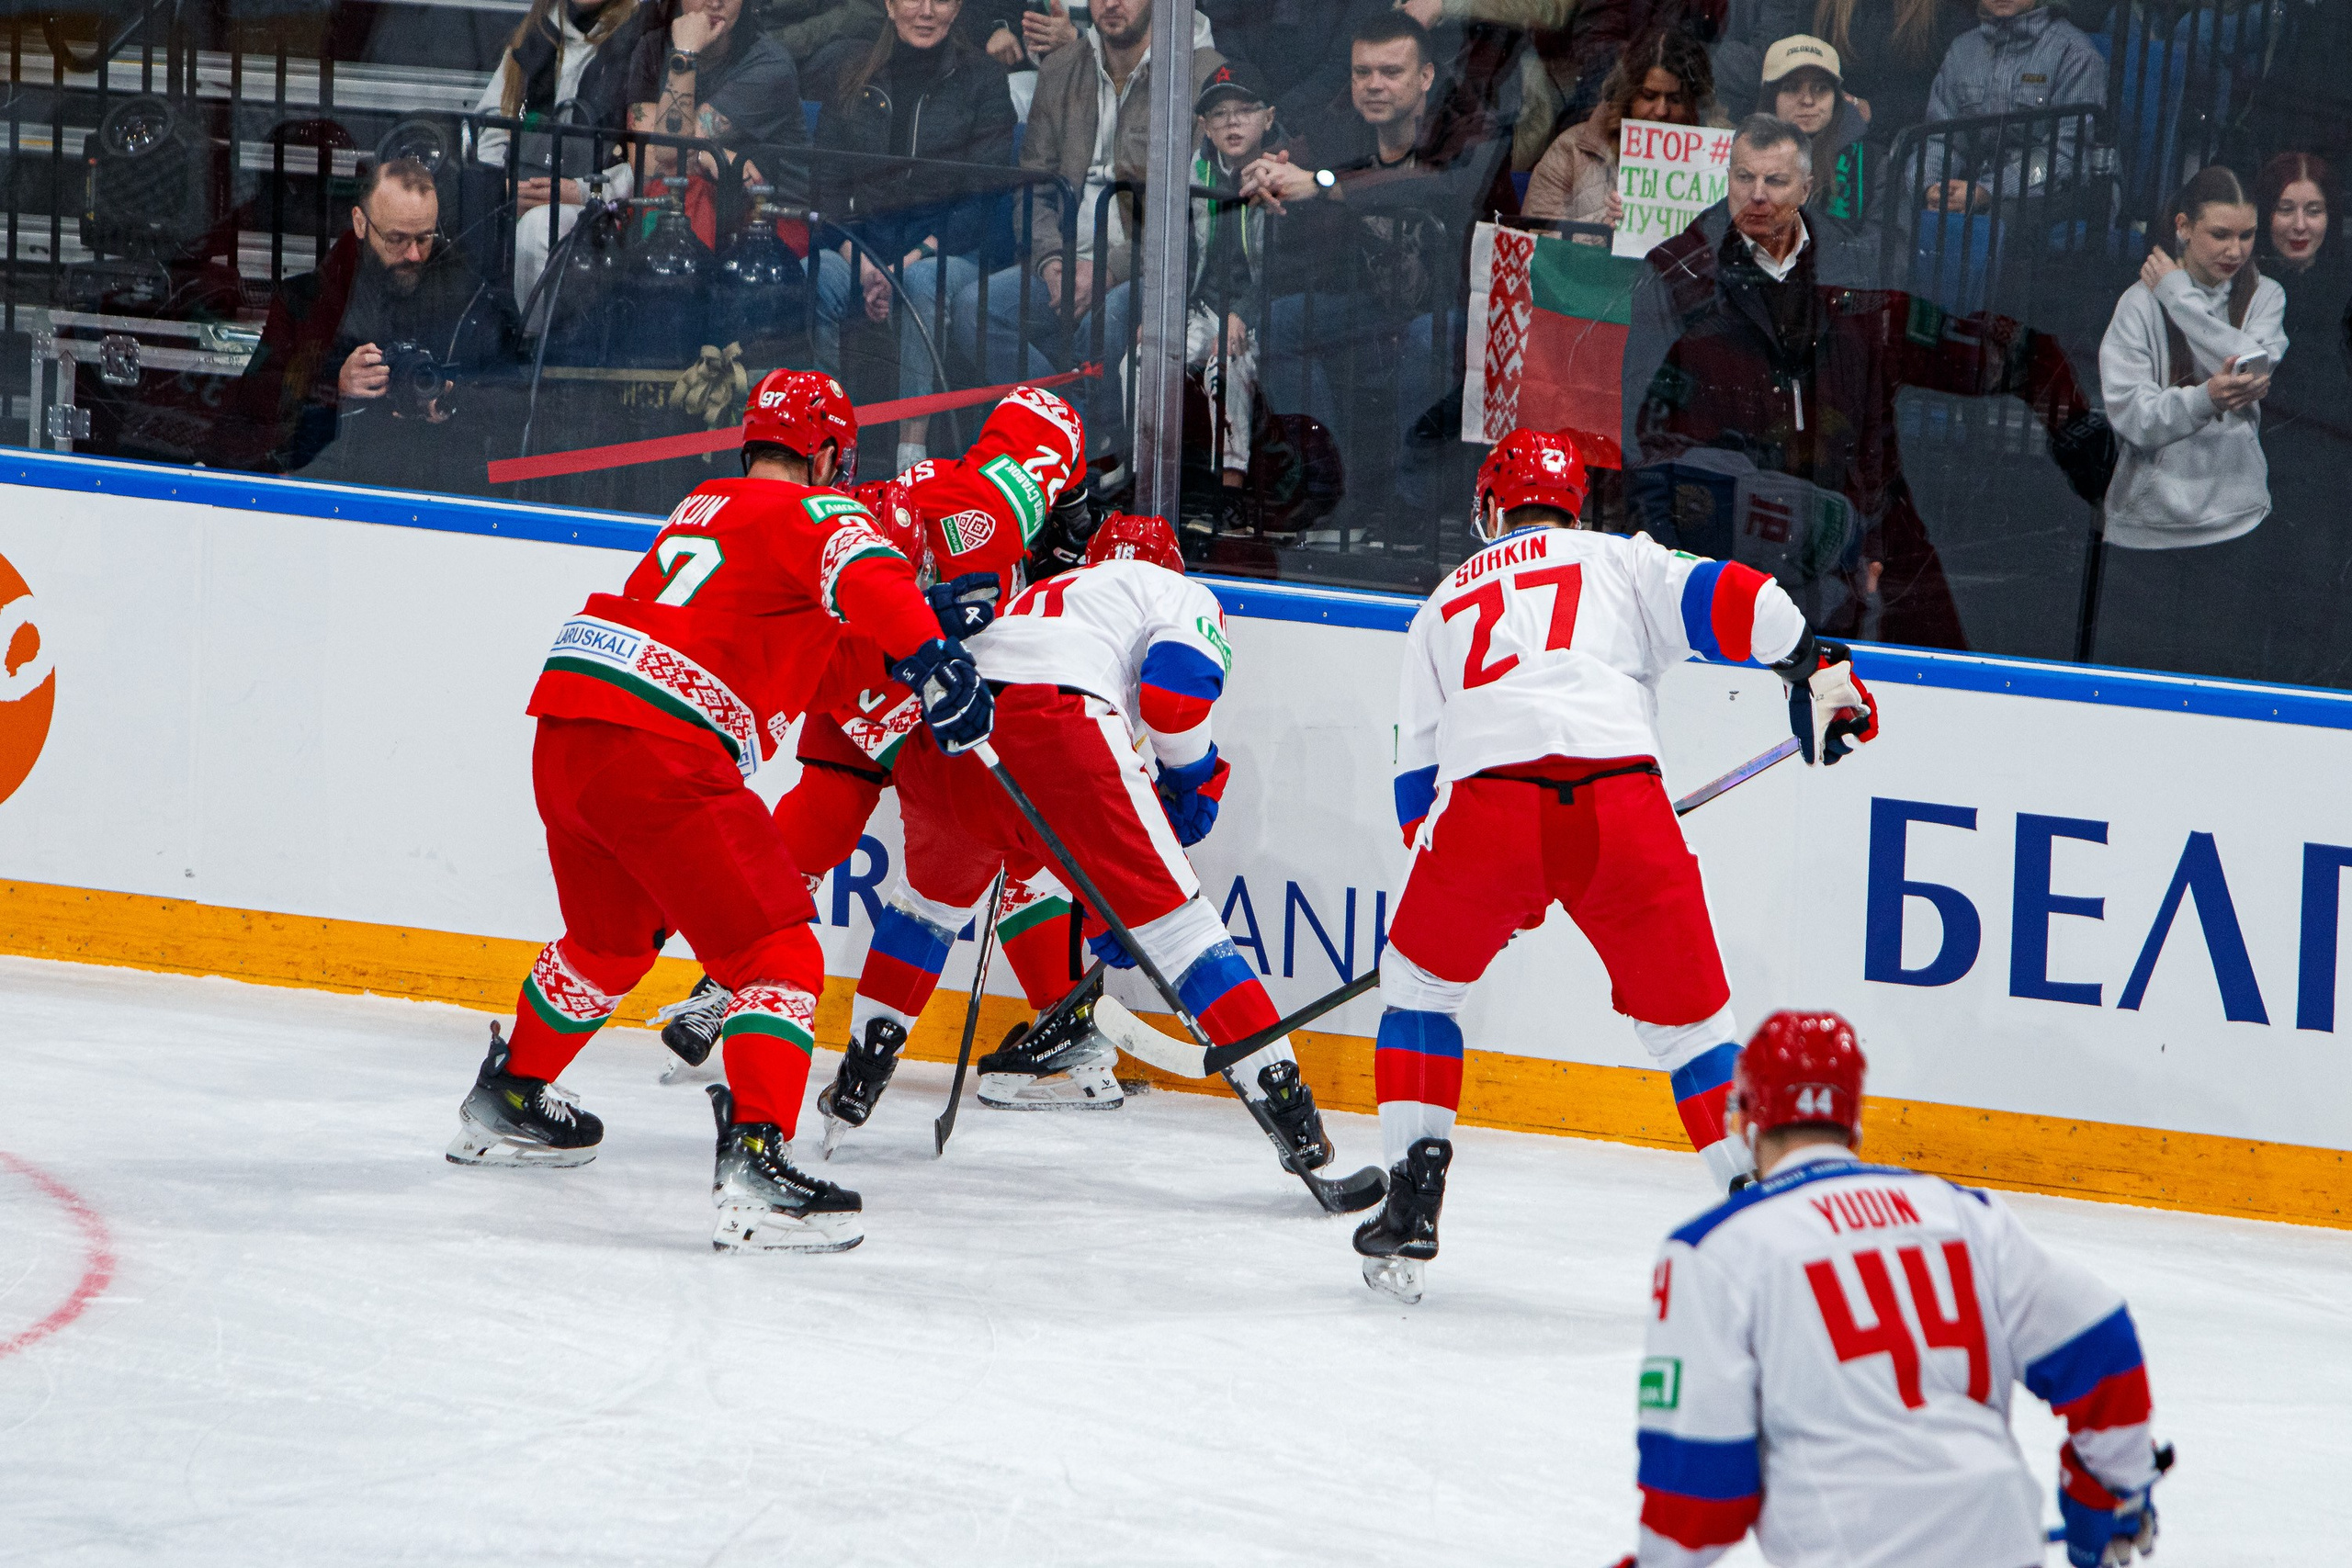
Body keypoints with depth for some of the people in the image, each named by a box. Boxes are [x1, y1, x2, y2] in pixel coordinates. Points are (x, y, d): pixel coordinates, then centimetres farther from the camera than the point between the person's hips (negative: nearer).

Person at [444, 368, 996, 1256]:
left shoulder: (703, 510, 27)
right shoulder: (813, 515, 2)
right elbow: (864, 576, -20)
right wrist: (932, 657, -30)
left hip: (565, 736, 8)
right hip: (659, 756, -8)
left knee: (610, 939, 33)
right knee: (780, 957, -9)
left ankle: (507, 1103, 49)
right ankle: (754, 1166, -25)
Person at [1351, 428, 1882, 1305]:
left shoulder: (1443, 606, 32)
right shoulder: (1620, 561, 26)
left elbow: (1417, 775, 32)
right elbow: (1725, 600, 6)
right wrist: (1815, 668, 11)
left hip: (1486, 803, 1)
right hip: (1621, 798, -1)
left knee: (1422, 980, 25)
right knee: (1688, 1018, 13)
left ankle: (1412, 1209, 16)